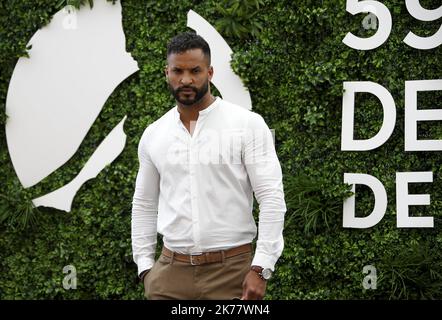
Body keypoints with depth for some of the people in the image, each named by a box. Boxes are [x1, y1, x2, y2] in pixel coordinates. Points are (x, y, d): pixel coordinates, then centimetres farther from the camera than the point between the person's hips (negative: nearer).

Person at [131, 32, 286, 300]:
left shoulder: (247, 124, -5)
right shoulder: (153, 135, 9)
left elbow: (272, 198, -10)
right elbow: (144, 205, 17)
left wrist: (260, 268, -16)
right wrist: (145, 265, 9)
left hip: (232, 269, -4)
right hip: (171, 270, 4)